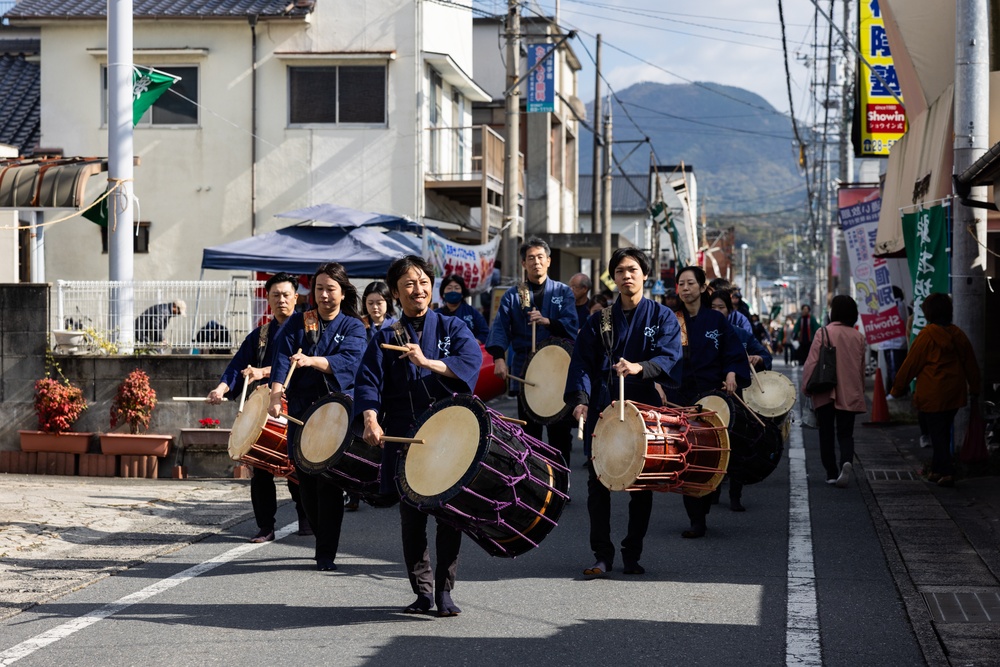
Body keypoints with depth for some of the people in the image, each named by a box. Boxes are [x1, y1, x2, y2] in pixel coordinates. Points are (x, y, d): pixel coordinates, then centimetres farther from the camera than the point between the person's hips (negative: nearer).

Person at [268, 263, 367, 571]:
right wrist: (276, 394, -21)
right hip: (302, 411, 2)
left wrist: (312, 361, -28)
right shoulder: (297, 323, 10)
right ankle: (323, 540, 24)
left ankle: (326, 553, -3)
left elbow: (348, 360, -12)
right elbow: (283, 358, -4)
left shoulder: (353, 327, 6)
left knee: (330, 483, -9)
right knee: (306, 484, 5)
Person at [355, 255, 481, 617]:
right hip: (404, 438, 1)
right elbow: (369, 382, -3)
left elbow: (471, 362, -10)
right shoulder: (386, 339, 10)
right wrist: (371, 420, -21)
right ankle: (422, 591, 12)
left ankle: (444, 590, 4)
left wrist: (427, 362, -21)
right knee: (411, 516, 2)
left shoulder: (452, 328, 9)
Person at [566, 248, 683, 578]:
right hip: (602, 411, 1)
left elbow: (669, 358, -9)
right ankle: (602, 555, 5)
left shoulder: (662, 317, 5)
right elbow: (582, 362, 3)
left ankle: (632, 555, 17)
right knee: (598, 483, -2)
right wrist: (580, 398, -14)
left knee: (641, 486, 5)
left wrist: (639, 368, -29)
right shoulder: (599, 321, 10)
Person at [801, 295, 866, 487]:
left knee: (826, 433, 10)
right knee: (845, 433, 6)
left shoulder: (823, 333, -9)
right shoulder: (858, 336, 3)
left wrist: (806, 387, 1)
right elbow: (861, 367, 12)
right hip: (850, 393, 3)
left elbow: (811, 363, -10)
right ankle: (846, 461, -22)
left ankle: (831, 472, 10)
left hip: (826, 392, -2)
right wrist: (860, 390, 24)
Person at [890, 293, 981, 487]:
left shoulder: (927, 335, -14)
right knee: (943, 433, 17)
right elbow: (971, 364, 14)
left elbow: (911, 364, -10)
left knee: (937, 434, -2)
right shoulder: (958, 335, 6)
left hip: (932, 395, -6)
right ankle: (937, 469, 22)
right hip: (954, 394, 6)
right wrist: (974, 389, 25)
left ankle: (947, 472, -10)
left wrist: (898, 387, 1)